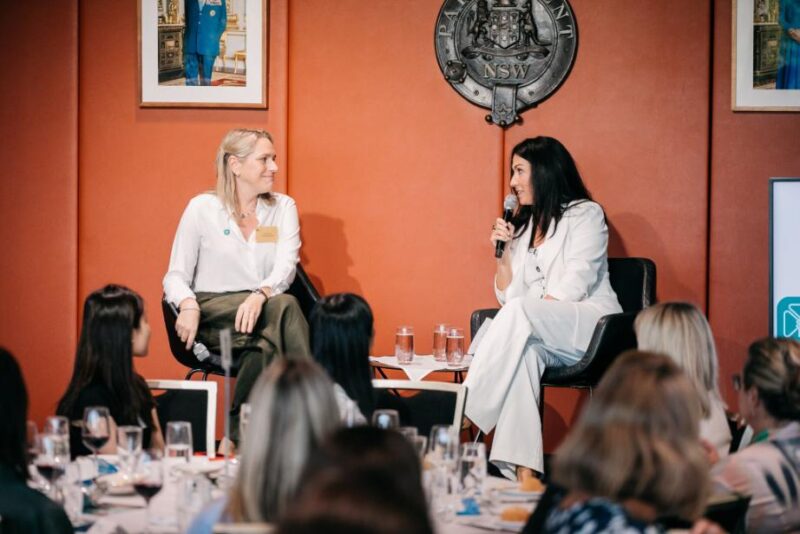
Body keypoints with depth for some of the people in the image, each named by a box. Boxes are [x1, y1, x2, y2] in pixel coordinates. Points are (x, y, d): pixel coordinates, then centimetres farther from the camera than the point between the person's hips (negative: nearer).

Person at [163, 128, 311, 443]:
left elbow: (285, 268, -5)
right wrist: (189, 305, -23)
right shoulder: (202, 208, 4)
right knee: (286, 307, -33)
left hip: (261, 311, 3)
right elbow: (176, 275, 1)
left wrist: (259, 296, -28)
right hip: (212, 315, -3)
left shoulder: (283, 208, 11)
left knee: (264, 350, -36)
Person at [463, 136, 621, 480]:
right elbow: (508, 295, 17)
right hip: (539, 333, 4)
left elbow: (575, 282, -10)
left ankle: (467, 414, -37)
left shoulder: (585, 214, 4)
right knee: (524, 351, -34)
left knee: (519, 312, -33)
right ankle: (524, 471, -46)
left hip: (590, 326, -4)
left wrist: (522, 313, -18)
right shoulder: (523, 226, 23)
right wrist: (504, 251, 4)